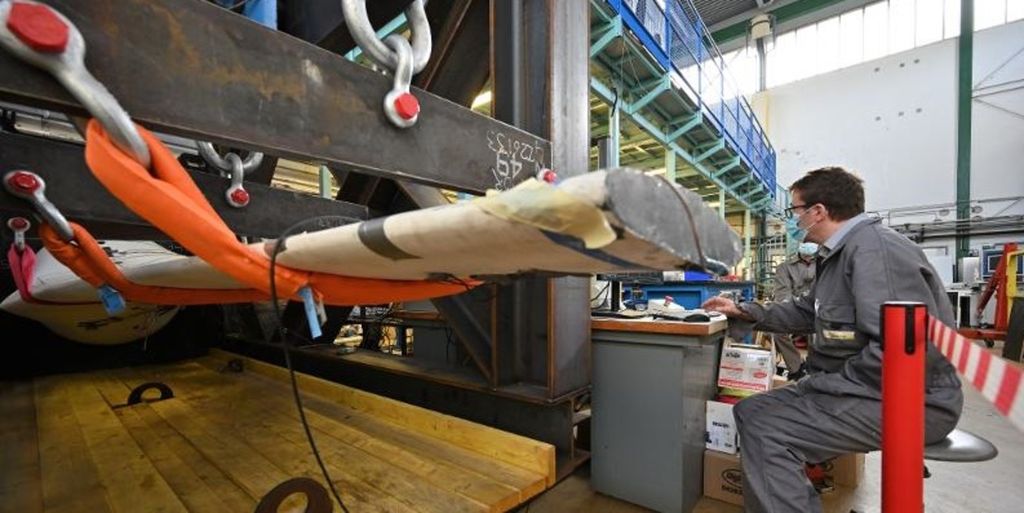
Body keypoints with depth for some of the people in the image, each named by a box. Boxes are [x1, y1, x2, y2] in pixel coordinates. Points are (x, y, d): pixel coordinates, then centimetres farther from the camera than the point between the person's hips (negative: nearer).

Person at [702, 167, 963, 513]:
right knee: (750, 412, 9)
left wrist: (834, 383, -20)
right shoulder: (841, 252, 13)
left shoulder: (875, 248, -21)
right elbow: (807, 312, 23)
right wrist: (745, 311, 17)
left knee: (763, 429, -21)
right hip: (853, 384, 10)